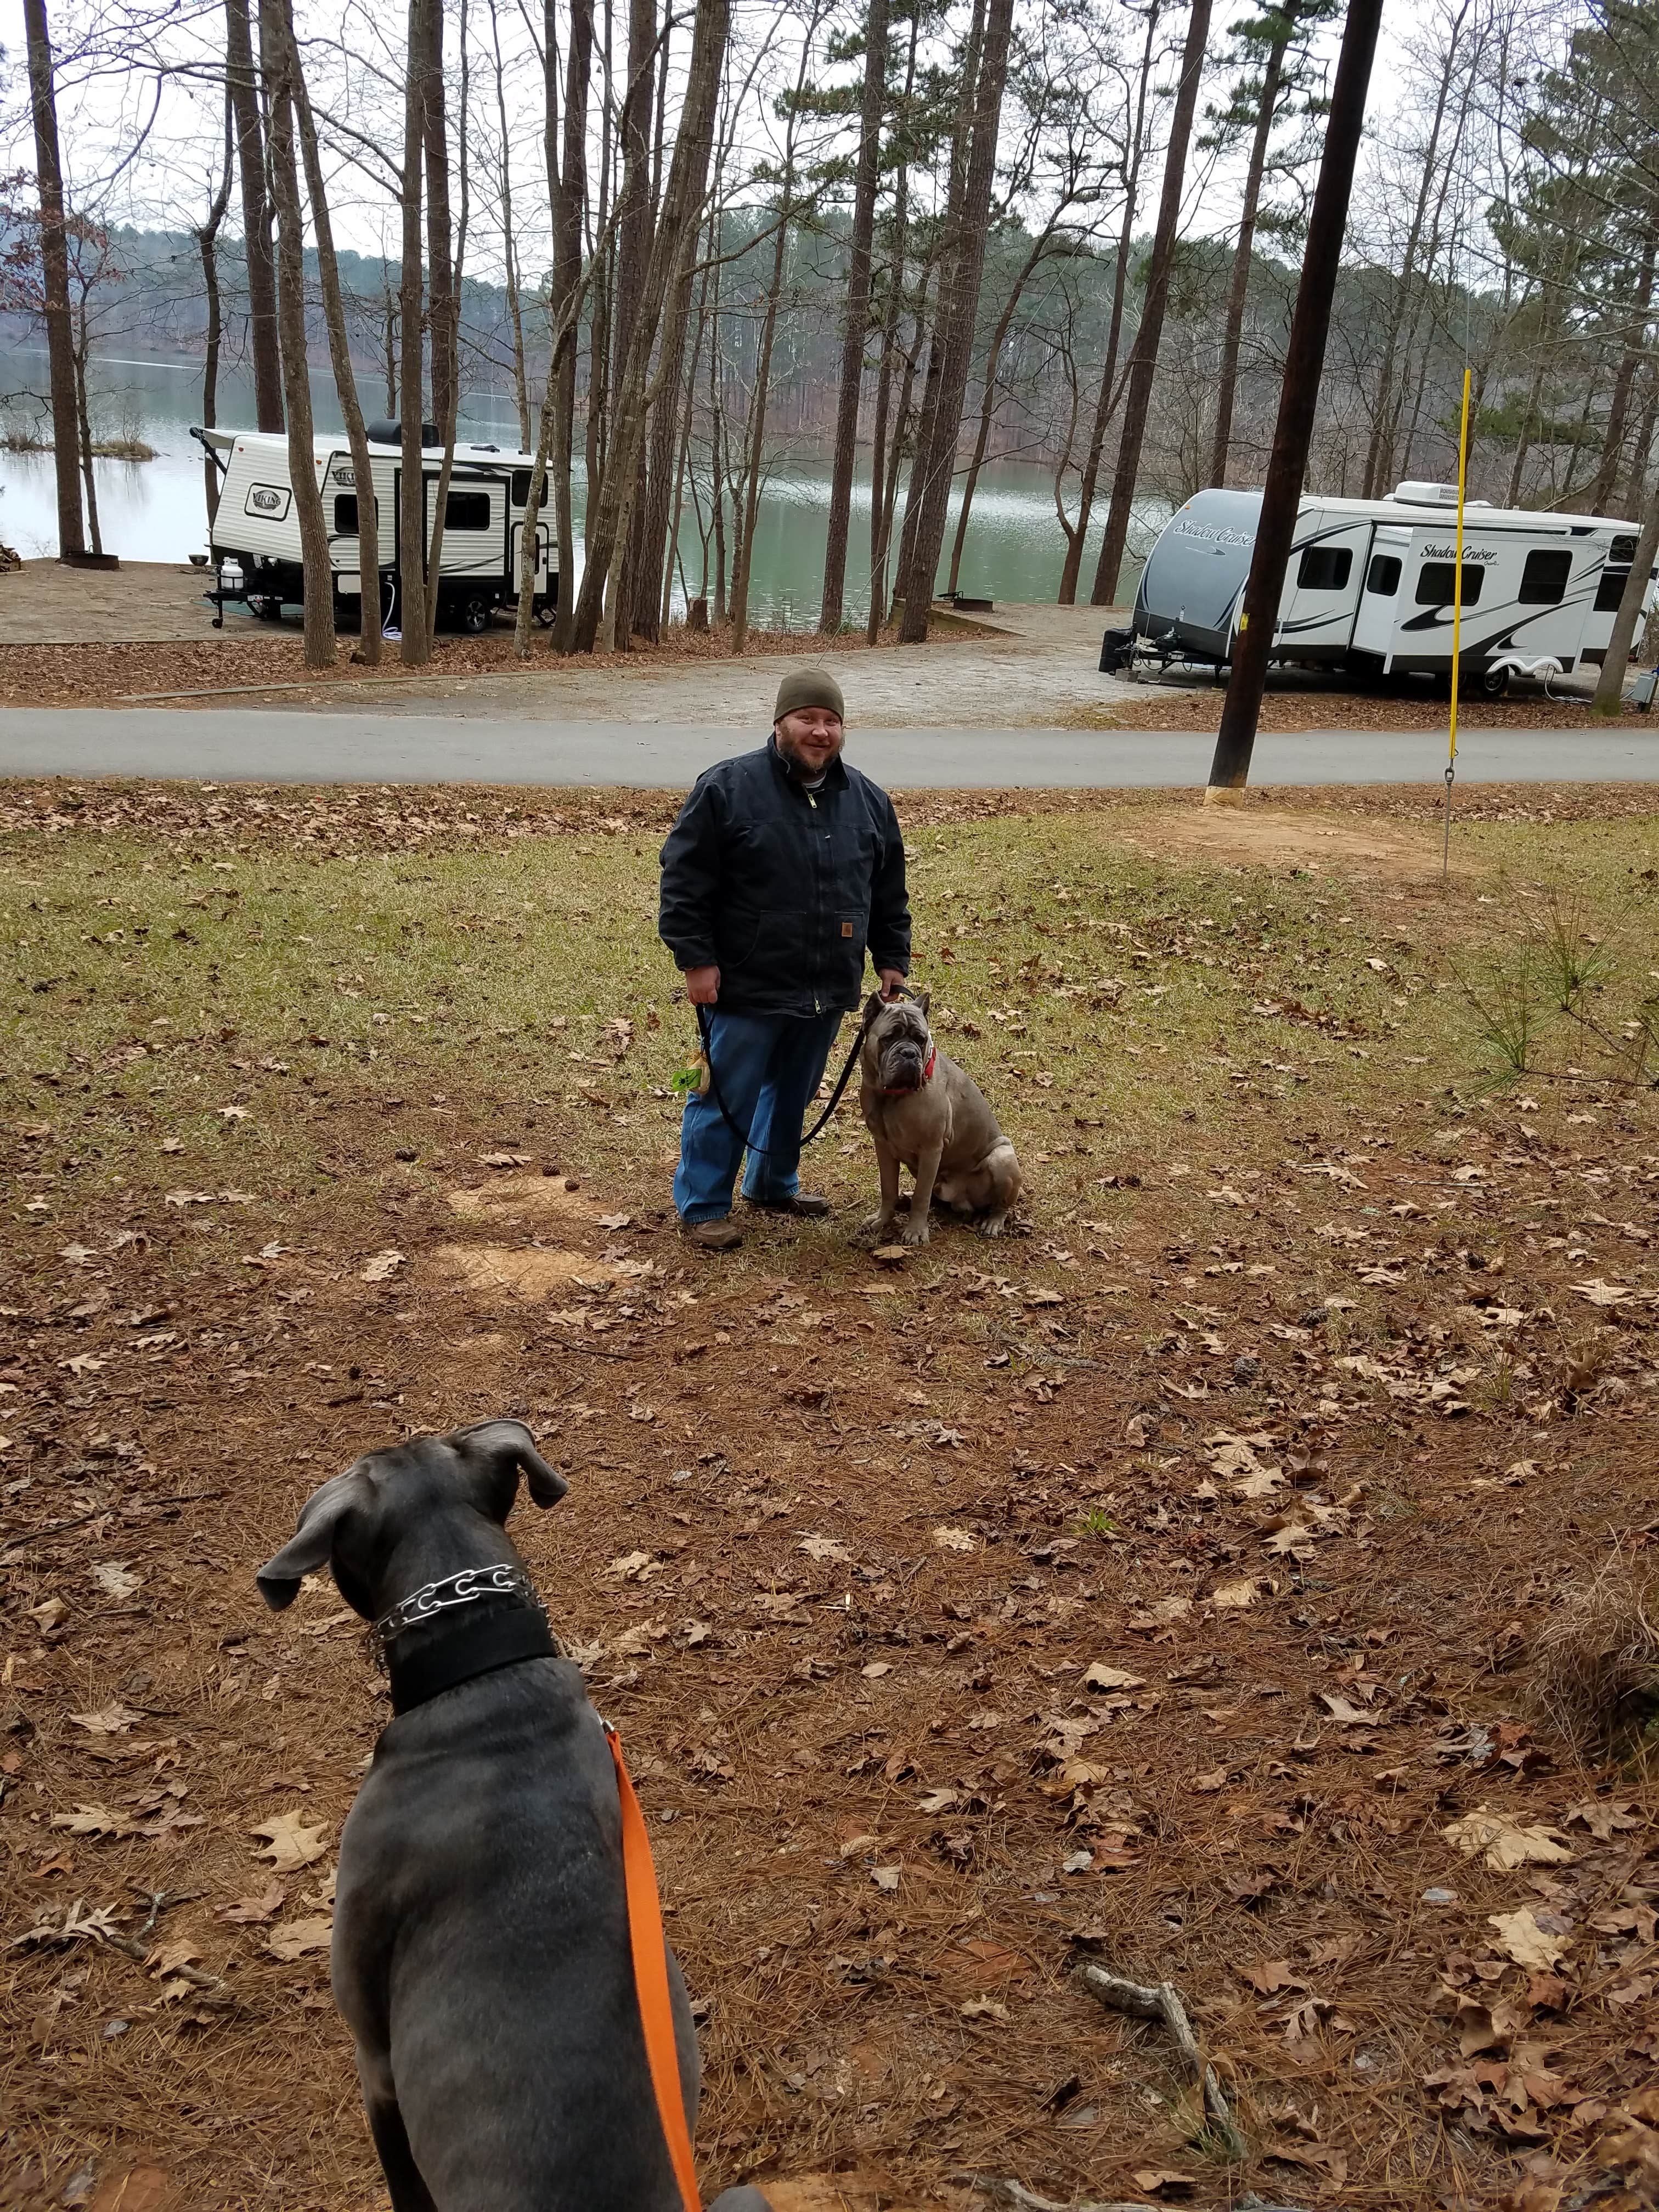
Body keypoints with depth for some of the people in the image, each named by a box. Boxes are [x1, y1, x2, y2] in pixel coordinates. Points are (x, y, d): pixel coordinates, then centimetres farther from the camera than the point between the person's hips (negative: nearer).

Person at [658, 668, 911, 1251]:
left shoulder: (868, 801, 6)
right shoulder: (726, 788, -11)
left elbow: (889, 895, 15)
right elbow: (683, 880, -11)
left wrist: (892, 961, 12)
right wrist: (696, 960, -14)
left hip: (828, 990, 5)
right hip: (745, 988, -5)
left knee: (793, 1094, 19)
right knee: (725, 1098, 2)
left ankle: (774, 1185, 38)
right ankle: (701, 1206, 16)